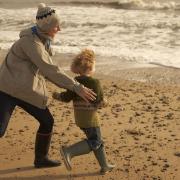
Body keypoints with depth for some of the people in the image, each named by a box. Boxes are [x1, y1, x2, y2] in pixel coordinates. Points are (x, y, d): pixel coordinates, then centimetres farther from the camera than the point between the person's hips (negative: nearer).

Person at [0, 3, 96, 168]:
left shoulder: (43, 39, 3)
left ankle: (41, 158, 28)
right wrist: (77, 88, -31)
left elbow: (47, 69, 15)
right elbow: (50, 70, -31)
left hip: (29, 91, 9)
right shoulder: (30, 42, -25)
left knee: (47, 121, 11)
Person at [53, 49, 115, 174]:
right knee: (94, 142, -3)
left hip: (79, 116, 8)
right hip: (90, 117, -8)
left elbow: (67, 97, 5)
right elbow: (101, 102, -15)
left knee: (98, 141, 16)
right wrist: (103, 101, 8)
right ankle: (69, 152, -16)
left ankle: (104, 166, 20)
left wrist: (57, 96, 23)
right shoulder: (95, 82, -15)